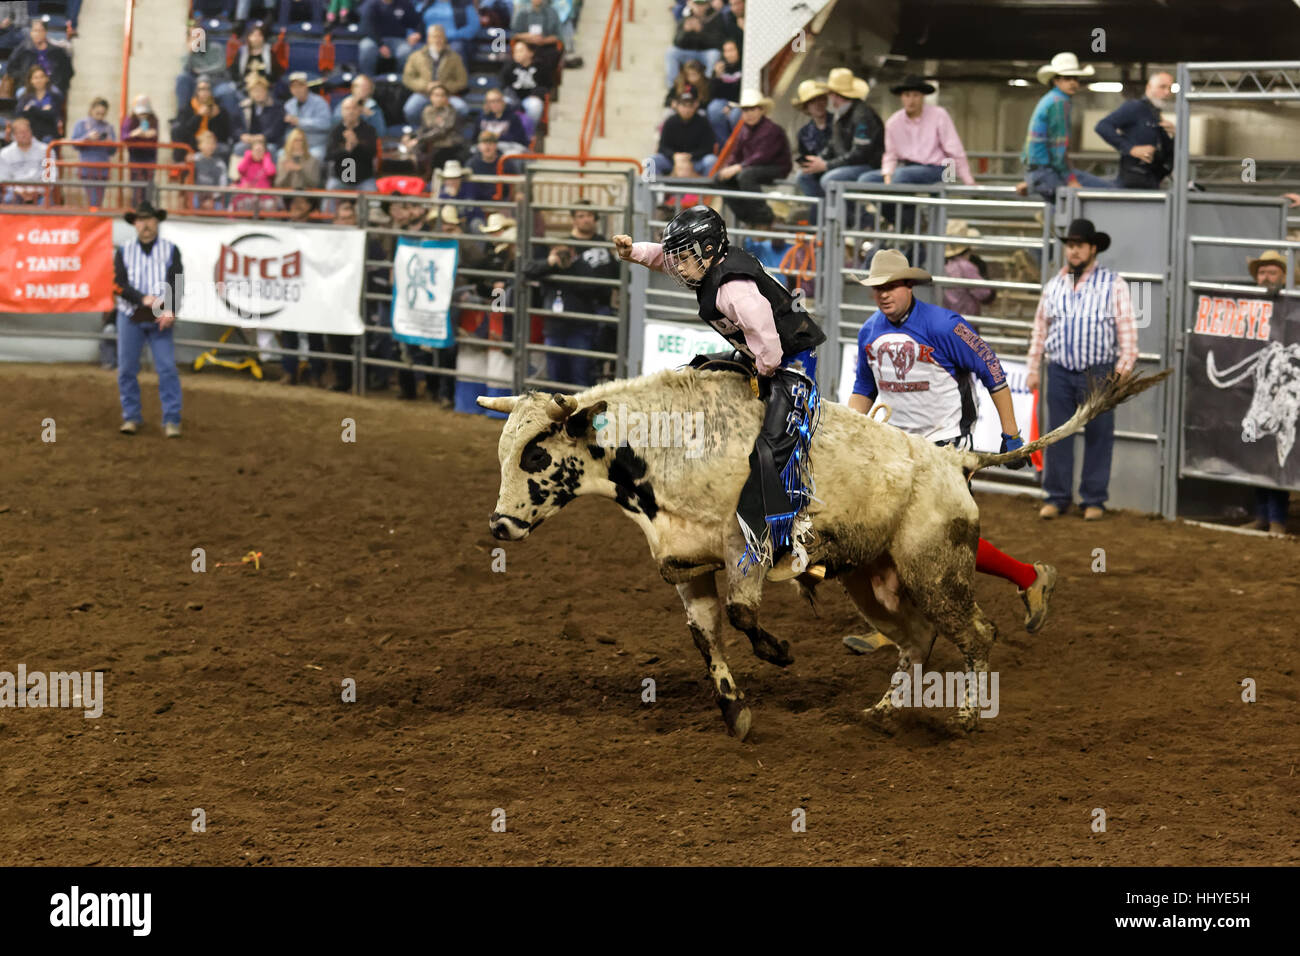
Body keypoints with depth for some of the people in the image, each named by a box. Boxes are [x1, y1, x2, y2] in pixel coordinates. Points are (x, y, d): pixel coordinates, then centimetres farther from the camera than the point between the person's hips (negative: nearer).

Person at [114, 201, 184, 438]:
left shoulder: (171, 251, 5)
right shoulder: (123, 252, 6)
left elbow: (177, 283, -4)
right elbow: (119, 285, -4)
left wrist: (170, 310, -21)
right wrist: (142, 298, -20)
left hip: (160, 319, -1)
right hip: (130, 317, 1)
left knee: (167, 368, -7)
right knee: (127, 369, 3)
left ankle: (171, 420, -4)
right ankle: (131, 417, 15)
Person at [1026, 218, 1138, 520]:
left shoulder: (1113, 284, -1)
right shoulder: (1054, 285, 10)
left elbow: (1127, 330, -3)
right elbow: (1040, 328, 15)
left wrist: (1123, 369, -9)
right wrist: (1033, 368, 11)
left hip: (1098, 372, -3)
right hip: (1060, 371, 3)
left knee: (1098, 436, 1)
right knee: (1057, 436, 5)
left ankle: (1094, 500, 8)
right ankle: (1057, 498, 12)